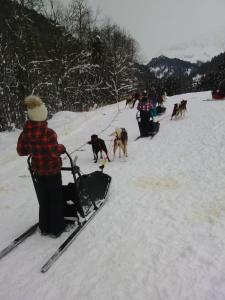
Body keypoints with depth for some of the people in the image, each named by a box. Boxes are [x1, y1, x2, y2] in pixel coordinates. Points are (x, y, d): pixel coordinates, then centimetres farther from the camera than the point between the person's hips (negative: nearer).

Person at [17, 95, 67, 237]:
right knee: (55, 199, 12)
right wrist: (62, 148, -3)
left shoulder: (25, 132, -6)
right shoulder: (48, 133, -25)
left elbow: (21, 151, 3)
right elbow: (54, 152, -22)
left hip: (37, 170, 6)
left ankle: (45, 227, 34)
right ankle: (56, 228, 25)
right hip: (52, 170, -5)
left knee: (43, 199, 20)